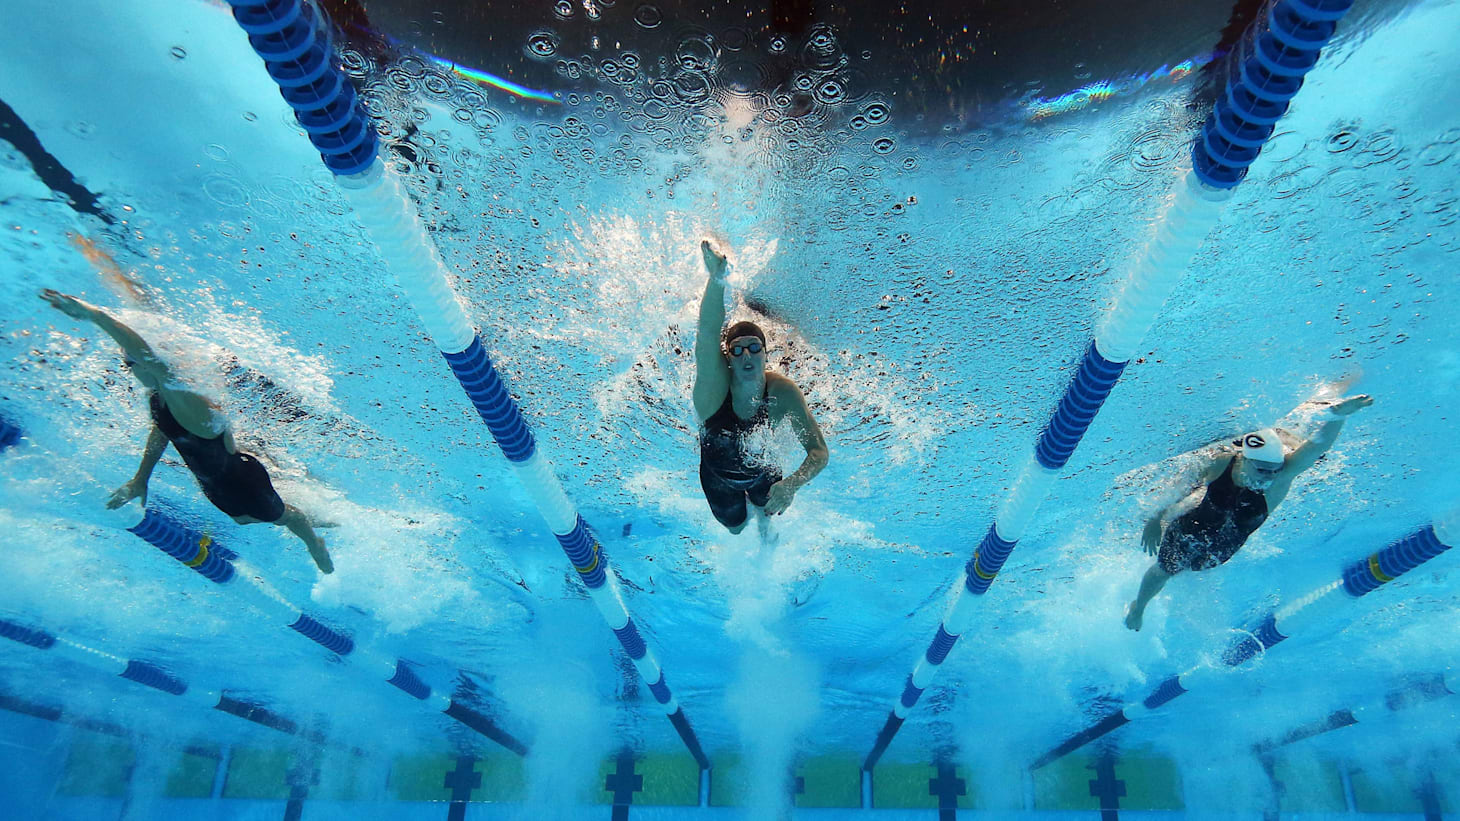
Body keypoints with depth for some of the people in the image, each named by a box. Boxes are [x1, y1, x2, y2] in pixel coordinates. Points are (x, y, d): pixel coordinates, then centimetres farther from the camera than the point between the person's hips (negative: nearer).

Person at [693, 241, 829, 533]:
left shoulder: (784, 392, -33)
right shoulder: (714, 385, -37)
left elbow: (819, 451, -35)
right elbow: (708, 333, -58)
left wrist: (792, 483, -56)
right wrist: (717, 278, -76)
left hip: (761, 471, 1)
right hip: (718, 477, 0)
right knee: (736, 526, 25)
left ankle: (764, 521, 64)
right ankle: (743, 508, 62)